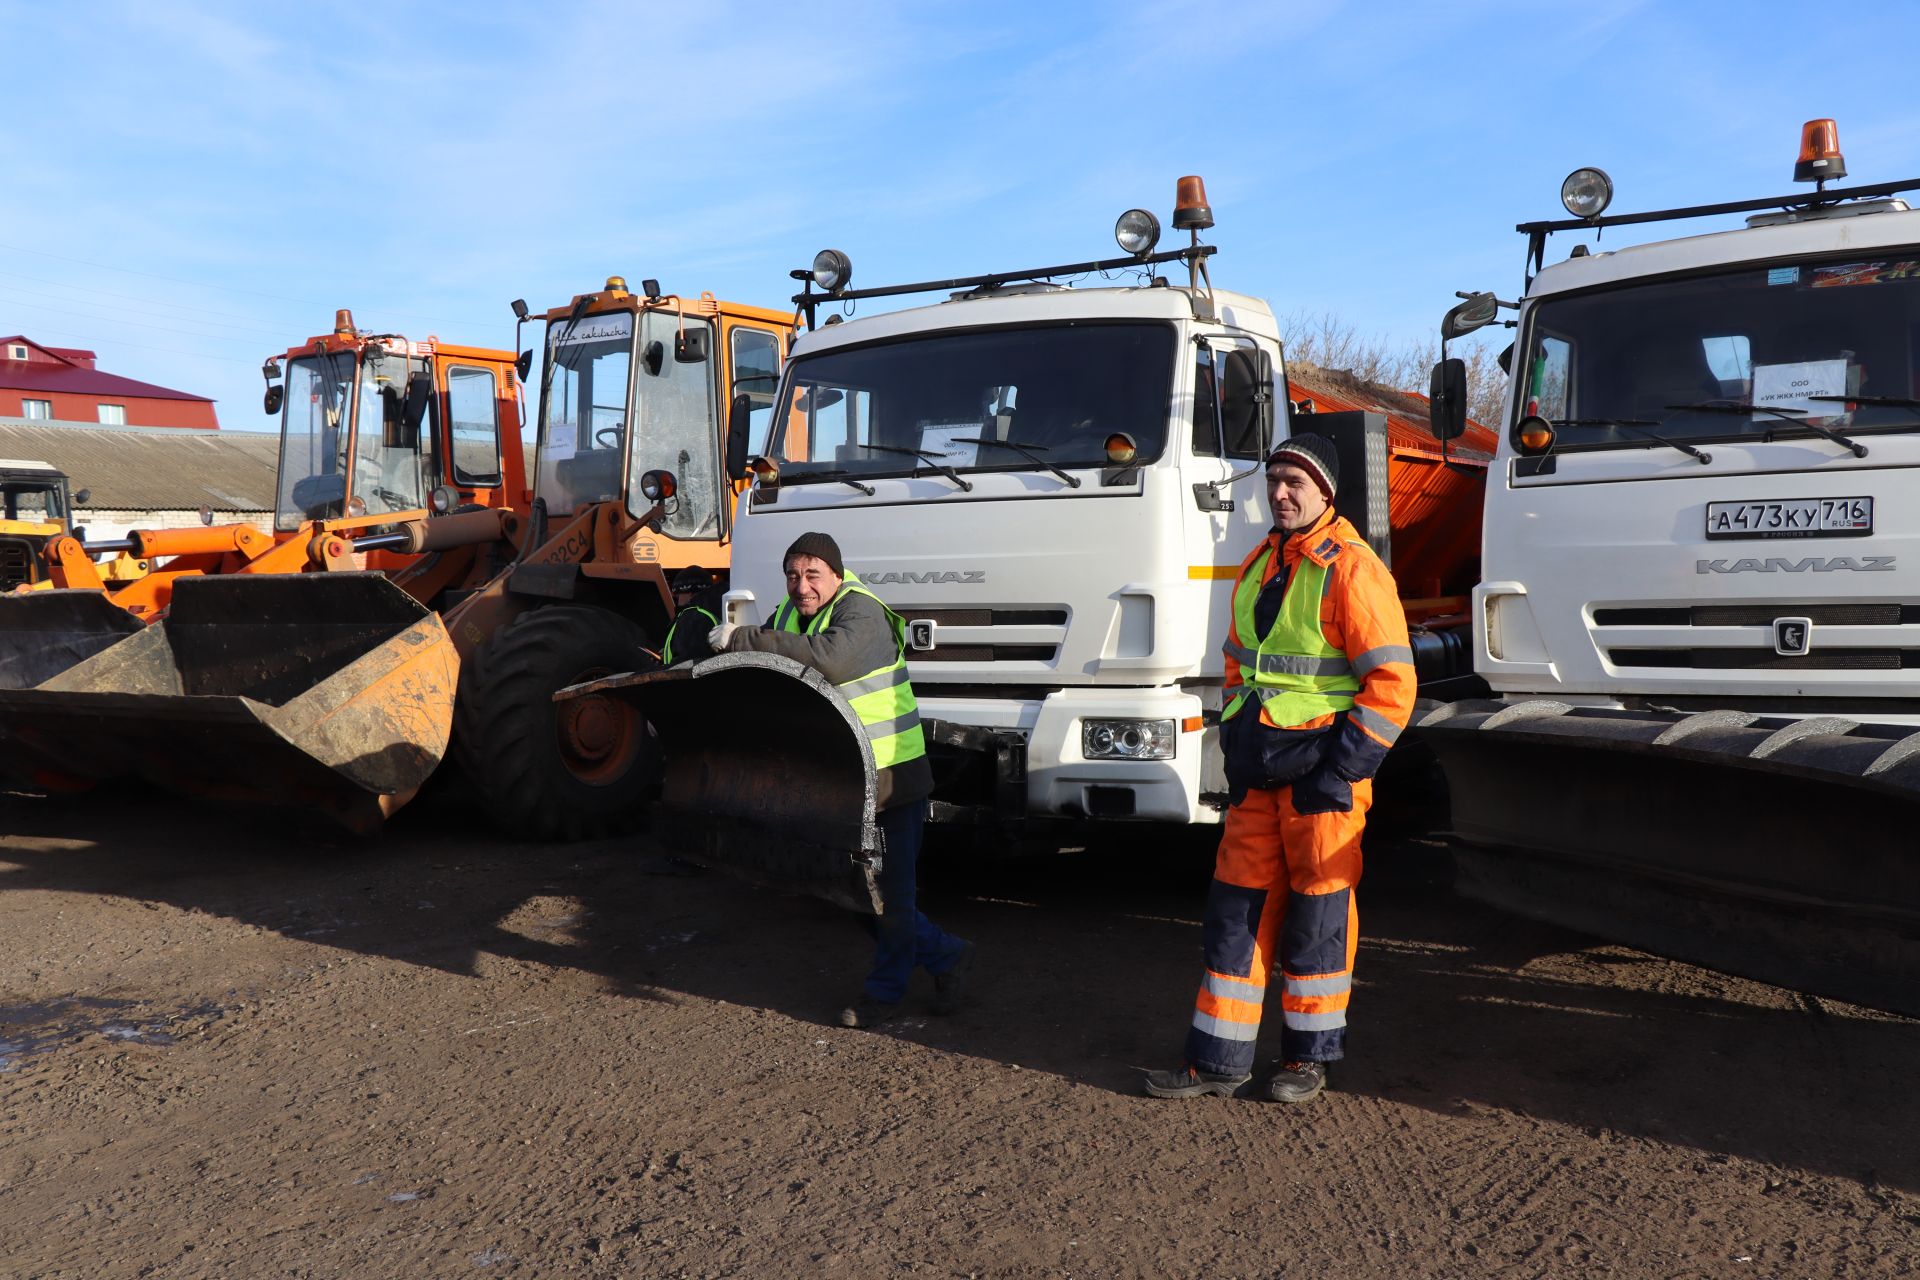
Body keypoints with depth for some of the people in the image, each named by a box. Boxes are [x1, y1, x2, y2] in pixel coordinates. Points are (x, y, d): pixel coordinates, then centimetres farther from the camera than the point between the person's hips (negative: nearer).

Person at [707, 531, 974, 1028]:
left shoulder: (861, 611, -18)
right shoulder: (788, 614, 8)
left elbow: (830, 657, -38)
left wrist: (743, 639, -34)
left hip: (891, 780, -8)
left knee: (887, 891, 0)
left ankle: (885, 990, 22)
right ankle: (947, 957, 29)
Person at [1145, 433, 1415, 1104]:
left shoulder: (1351, 570, -11)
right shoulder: (1257, 568, 13)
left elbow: (1392, 683, -15)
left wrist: (1339, 769, -16)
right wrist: (1235, 744, 13)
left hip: (1321, 768, -7)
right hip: (1257, 769, 7)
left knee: (1316, 913, 6)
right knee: (1237, 906, 7)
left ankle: (1308, 1055, 22)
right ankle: (1218, 1060, 16)